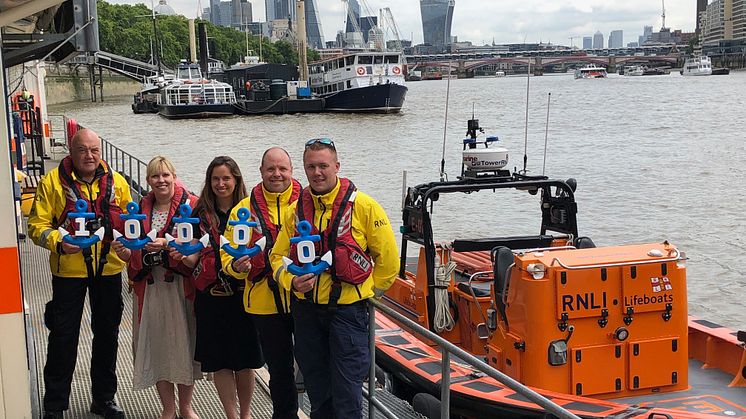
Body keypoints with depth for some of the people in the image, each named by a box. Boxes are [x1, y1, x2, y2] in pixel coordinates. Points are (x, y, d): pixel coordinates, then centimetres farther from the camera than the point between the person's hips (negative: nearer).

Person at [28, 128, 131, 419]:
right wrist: (58, 242, -25)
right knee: (63, 337, 4)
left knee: (107, 334, 14)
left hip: (109, 269, 3)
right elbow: (37, 224, -8)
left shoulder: (116, 182, 3)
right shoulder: (53, 181, -6)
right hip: (68, 270, -3)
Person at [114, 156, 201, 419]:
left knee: (184, 343, 3)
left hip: (181, 285, -4)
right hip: (149, 287, 4)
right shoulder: (141, 208, 12)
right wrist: (125, 250, -4)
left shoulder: (191, 204, -4)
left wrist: (166, 244, -26)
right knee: (156, 346, 6)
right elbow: (135, 251, 17)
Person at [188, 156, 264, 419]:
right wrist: (183, 256, -16)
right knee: (219, 361, 3)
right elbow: (194, 257, 6)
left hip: (244, 294, -1)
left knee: (245, 360, 6)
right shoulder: (201, 214, 6)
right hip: (212, 296, 1)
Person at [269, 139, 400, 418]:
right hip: (306, 309, 5)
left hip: (347, 309, -4)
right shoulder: (296, 210, 5)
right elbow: (278, 255, 11)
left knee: (346, 390, -1)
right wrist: (292, 282, -7)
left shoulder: (363, 206, -8)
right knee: (316, 388, 18)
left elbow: (388, 258, -2)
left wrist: (366, 291, 1)